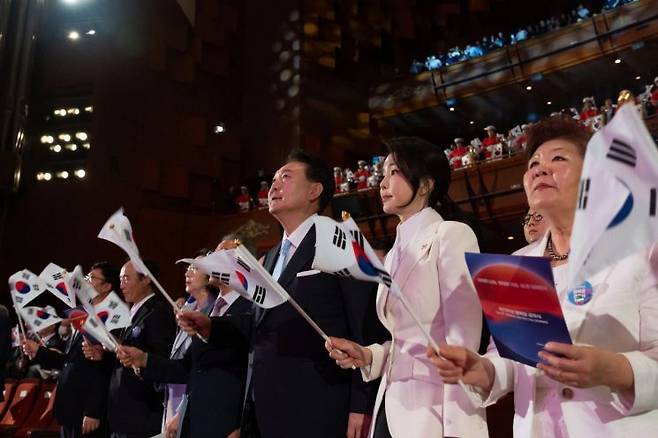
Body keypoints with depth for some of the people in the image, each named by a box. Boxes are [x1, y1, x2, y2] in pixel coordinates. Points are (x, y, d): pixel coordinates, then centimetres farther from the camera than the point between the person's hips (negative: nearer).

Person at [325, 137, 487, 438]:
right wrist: (367, 356, 0)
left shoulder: (451, 235, -8)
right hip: (391, 407, 7)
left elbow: (463, 342, -16)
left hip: (433, 410, -7)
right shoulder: (395, 253, 13)